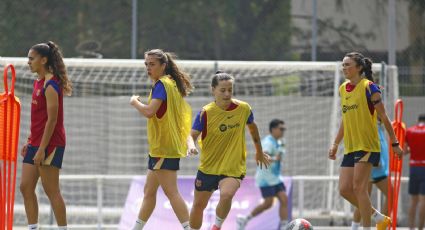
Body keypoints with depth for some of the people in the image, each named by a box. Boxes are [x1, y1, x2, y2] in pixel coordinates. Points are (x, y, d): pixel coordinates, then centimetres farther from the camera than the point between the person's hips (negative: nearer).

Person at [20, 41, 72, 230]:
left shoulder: (50, 85, -15)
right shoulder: (38, 82, 13)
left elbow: (52, 119, -19)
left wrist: (42, 149, -21)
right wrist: (29, 142, 17)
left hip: (50, 144, -10)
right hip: (36, 143, 10)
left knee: (51, 191, -5)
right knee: (26, 187, 7)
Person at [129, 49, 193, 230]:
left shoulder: (161, 84, -13)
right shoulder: (172, 84, 15)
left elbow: (149, 111, -26)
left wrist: (135, 102, -7)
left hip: (164, 147, -10)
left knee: (171, 192, -12)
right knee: (149, 192, 16)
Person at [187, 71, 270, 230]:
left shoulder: (243, 108, -6)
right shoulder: (206, 113, -12)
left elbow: (252, 127, 14)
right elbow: (192, 135, -15)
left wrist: (259, 152, 24)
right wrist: (191, 145, -39)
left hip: (234, 168, -1)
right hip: (208, 167, 1)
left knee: (226, 194, -30)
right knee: (198, 205, 12)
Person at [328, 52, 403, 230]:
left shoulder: (369, 87, -9)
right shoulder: (343, 89, 13)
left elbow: (383, 117, -7)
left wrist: (394, 143, -6)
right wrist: (335, 144, 19)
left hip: (367, 145, -8)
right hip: (350, 147, 8)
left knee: (359, 187, -13)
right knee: (344, 190, 1)